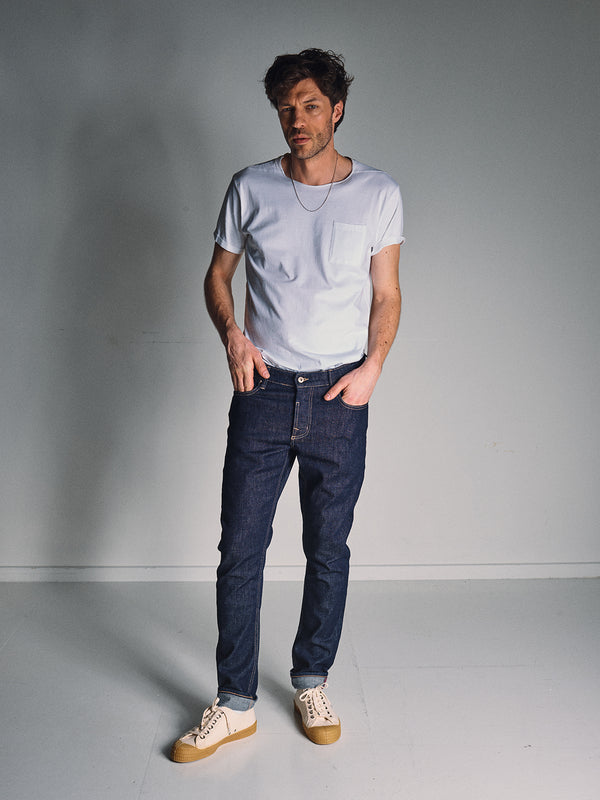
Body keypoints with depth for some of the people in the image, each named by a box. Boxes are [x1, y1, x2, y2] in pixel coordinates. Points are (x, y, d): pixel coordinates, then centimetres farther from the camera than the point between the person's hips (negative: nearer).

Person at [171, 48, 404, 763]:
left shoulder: (378, 194, 4)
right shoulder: (251, 188, 5)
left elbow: (387, 293, 8)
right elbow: (217, 275, 13)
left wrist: (373, 366, -8)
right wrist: (232, 335, -6)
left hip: (340, 396, 0)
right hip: (263, 390, 1)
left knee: (328, 551, 9)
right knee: (240, 550, 1)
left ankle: (312, 683, 29)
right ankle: (236, 704, 17)